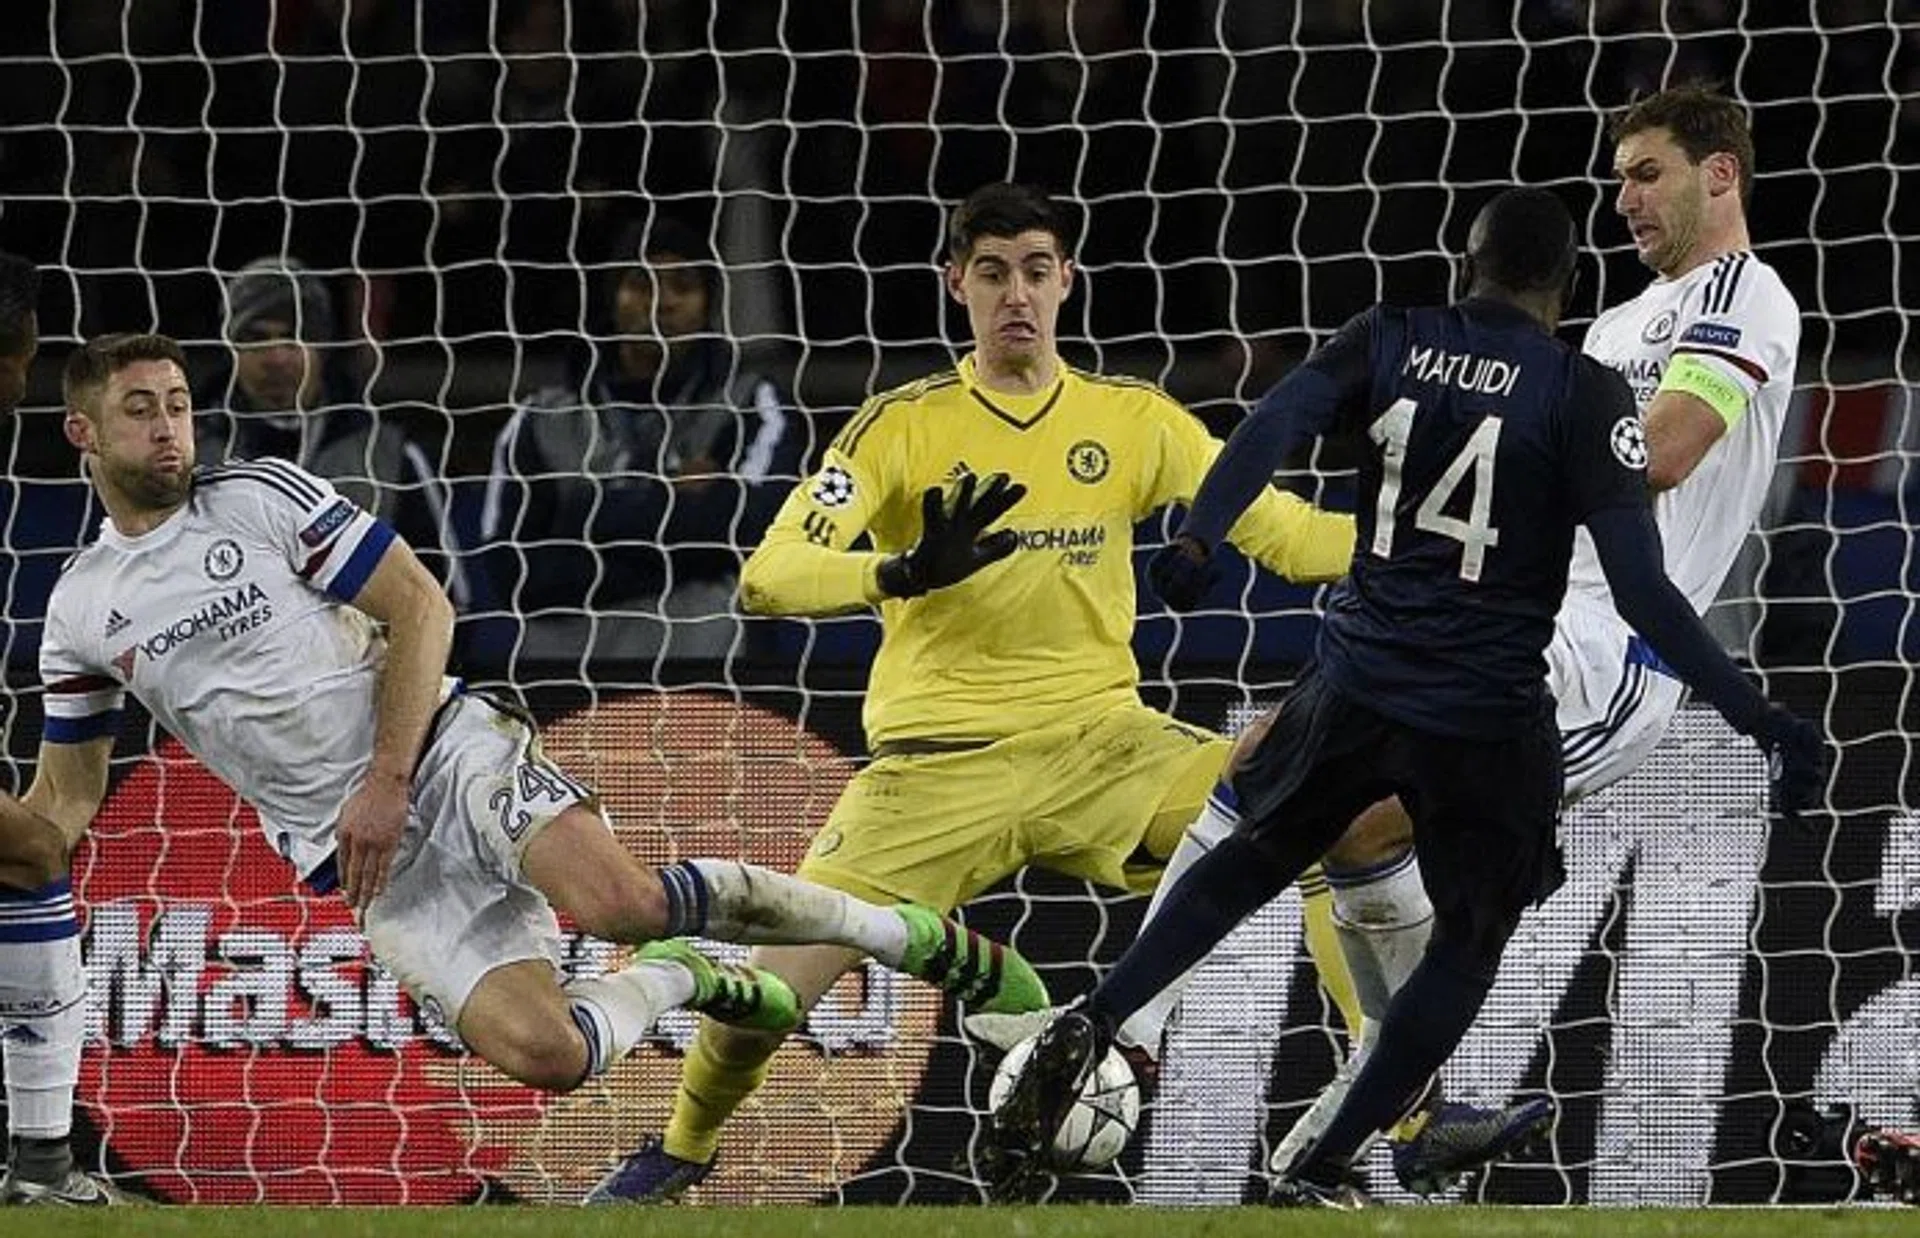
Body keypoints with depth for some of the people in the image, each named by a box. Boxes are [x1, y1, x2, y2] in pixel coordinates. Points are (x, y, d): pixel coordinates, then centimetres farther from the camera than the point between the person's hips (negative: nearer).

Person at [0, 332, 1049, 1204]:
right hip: (359, 859, 2)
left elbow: (421, 608, -3)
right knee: (538, 1052, -21)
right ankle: (680, 982, 13)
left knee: (614, 898, -31)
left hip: (444, 747, -2)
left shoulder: (266, 498, -1)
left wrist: (385, 783, -11)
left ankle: (906, 933, -12)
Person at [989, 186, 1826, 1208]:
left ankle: (1092, 1026, 7)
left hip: (1355, 682, 3)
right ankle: (1320, 1173, 9)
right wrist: (1762, 722, -13)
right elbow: (1642, 591, -14)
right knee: (1471, 937, 17)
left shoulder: (1387, 341, 3)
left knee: (1255, 857, 26)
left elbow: (1273, 425, -15)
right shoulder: (1584, 395, -7)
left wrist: (1197, 540, -25)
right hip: (1487, 720, -3)